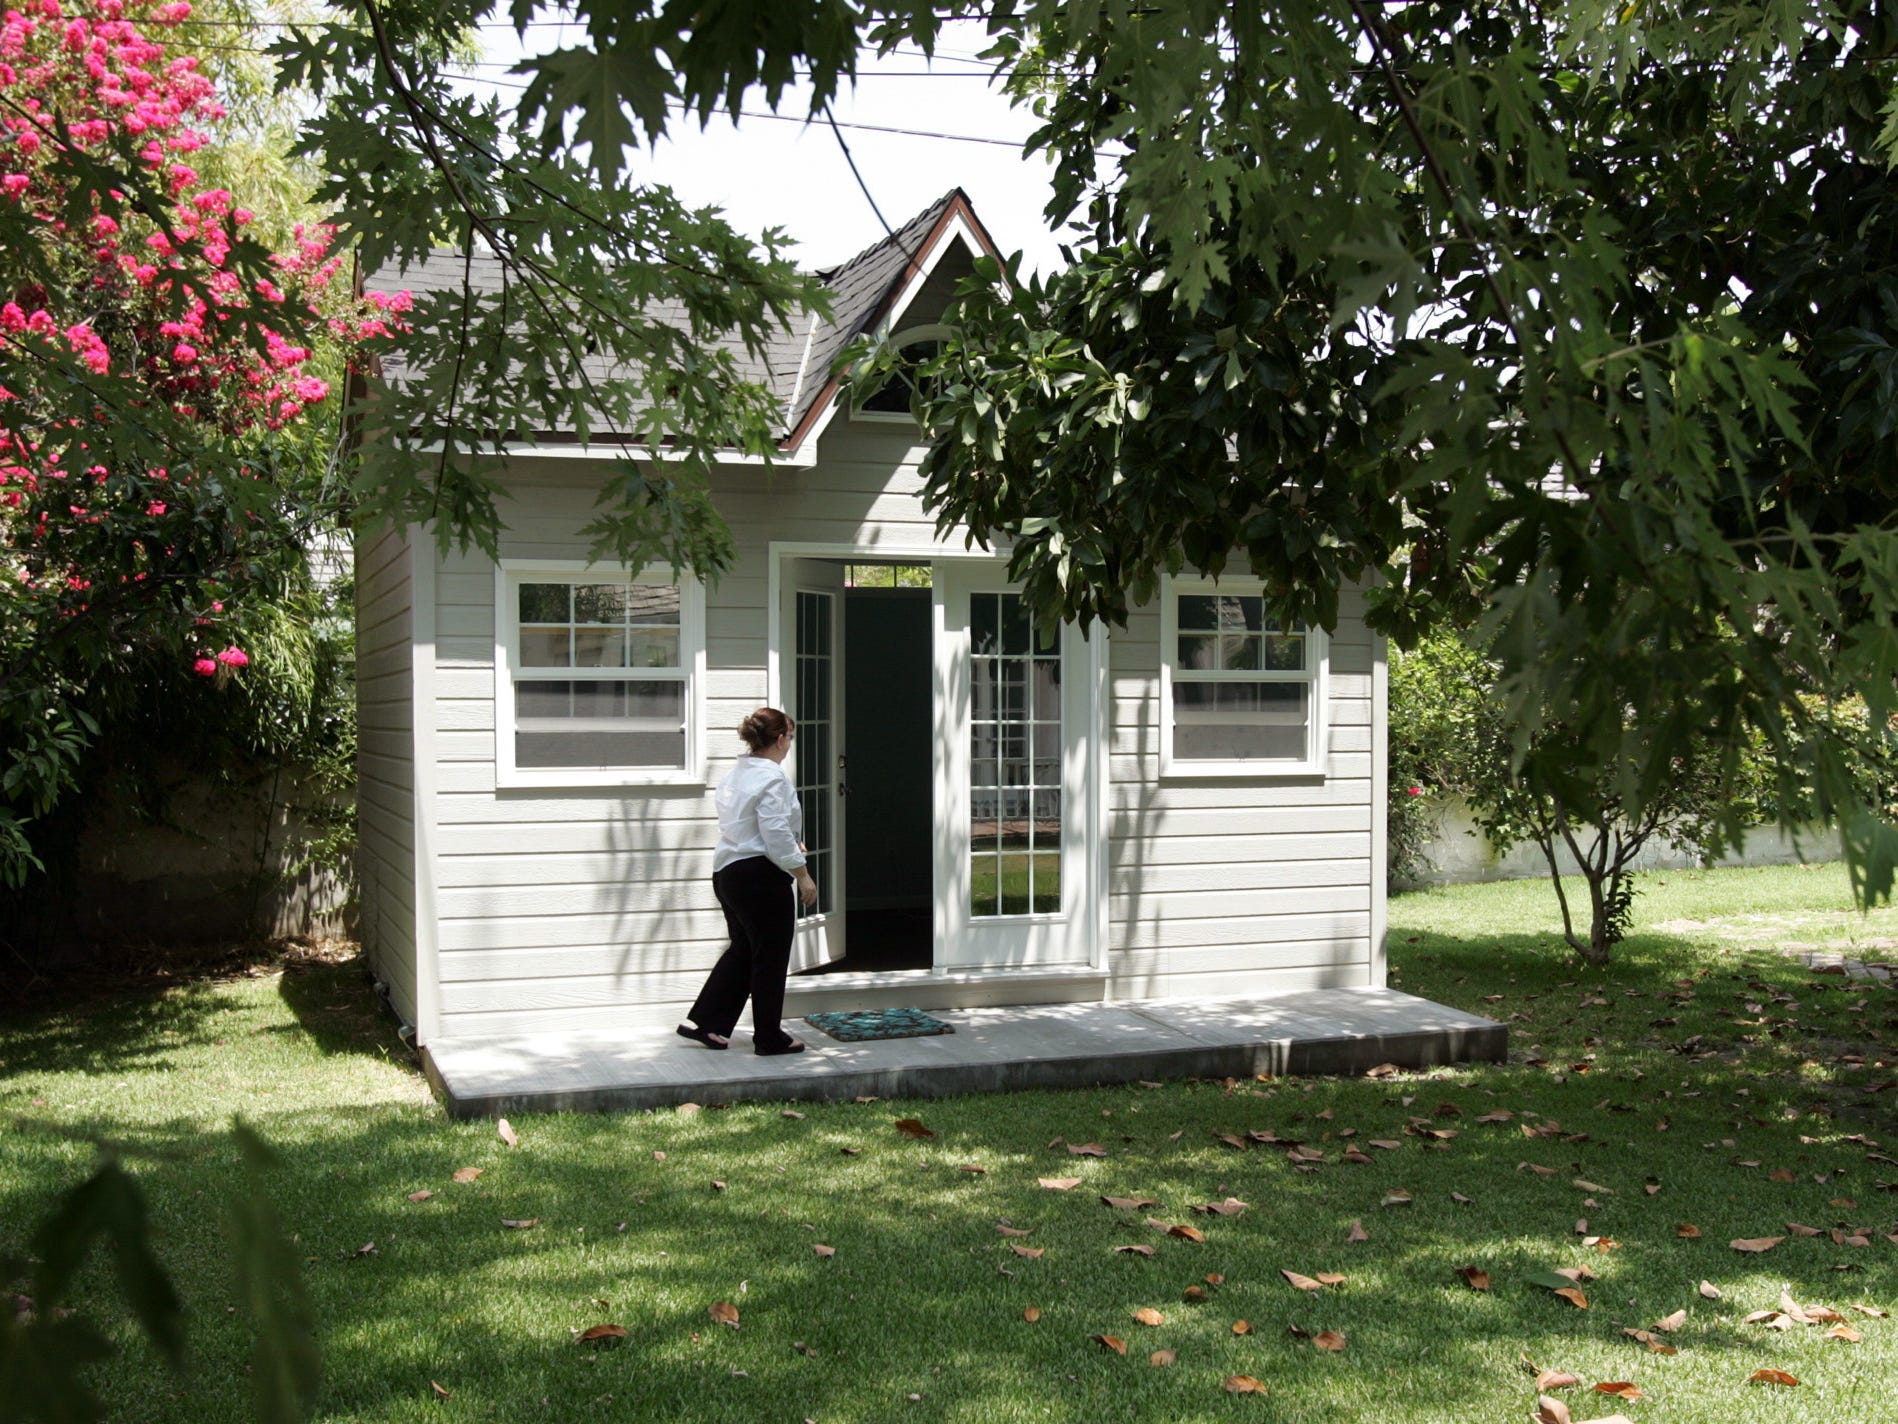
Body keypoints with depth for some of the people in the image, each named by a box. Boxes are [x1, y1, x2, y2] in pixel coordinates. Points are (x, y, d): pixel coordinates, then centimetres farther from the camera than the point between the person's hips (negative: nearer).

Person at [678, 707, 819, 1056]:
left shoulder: (734, 774, 13)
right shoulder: (772, 777, -17)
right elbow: (777, 835, -21)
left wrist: (791, 845, 27)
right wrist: (802, 875, -12)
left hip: (727, 873, 9)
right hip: (760, 878, -9)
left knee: (742, 950, 20)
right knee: (770, 958, 3)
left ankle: (704, 1023, 19)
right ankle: (769, 1037, 13)